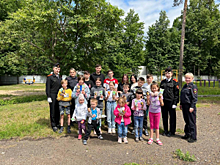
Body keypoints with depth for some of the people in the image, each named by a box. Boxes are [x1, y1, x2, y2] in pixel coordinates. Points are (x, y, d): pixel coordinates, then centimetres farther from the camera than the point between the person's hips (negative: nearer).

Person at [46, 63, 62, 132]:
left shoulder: (60, 77, 13)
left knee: (58, 110, 9)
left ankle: (57, 123, 20)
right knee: (53, 111, 2)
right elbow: (48, 87, -8)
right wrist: (48, 97, -13)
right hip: (52, 96, -5)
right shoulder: (50, 77, -4)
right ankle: (53, 125, 10)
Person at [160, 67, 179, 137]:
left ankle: (172, 131, 20)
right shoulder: (163, 82, 10)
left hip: (171, 102, -4)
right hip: (164, 101, 5)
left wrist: (175, 103, -11)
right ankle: (165, 130, 25)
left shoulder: (174, 82, -3)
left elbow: (176, 93, -6)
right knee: (164, 116, 11)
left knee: (172, 117, 6)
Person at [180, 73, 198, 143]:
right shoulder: (185, 86, 13)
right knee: (186, 121, 16)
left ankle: (193, 137, 11)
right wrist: (181, 104, 16)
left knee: (192, 122, 1)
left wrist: (192, 107, -17)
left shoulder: (193, 86, -10)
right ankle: (187, 134, 28)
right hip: (184, 106, 7)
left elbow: (194, 98, -13)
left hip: (190, 106, -7)